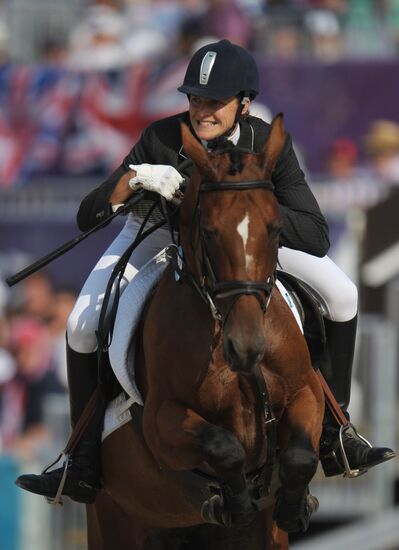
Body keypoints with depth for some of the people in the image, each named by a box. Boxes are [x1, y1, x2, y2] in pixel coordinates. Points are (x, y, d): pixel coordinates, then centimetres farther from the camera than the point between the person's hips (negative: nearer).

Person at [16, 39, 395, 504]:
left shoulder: (269, 144, -32)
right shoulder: (162, 139, -34)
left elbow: (316, 238, -39)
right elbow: (88, 217, -33)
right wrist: (134, 177, -52)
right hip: (159, 230, -1)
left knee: (341, 295, -13)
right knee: (82, 327, -16)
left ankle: (330, 432, 2)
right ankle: (84, 468, -3)